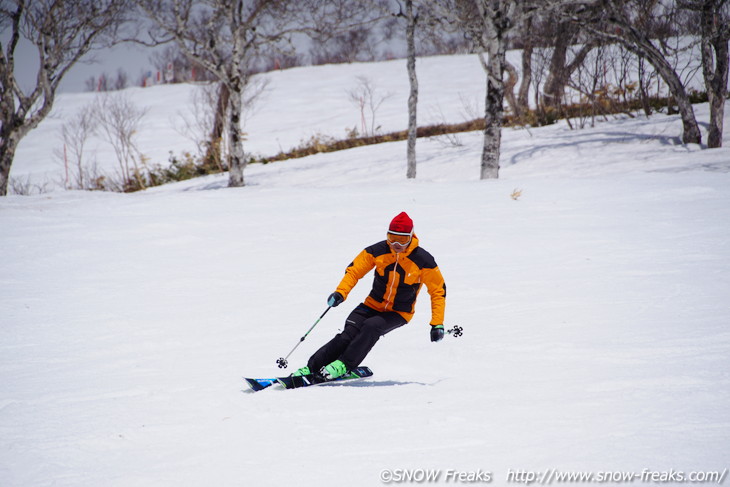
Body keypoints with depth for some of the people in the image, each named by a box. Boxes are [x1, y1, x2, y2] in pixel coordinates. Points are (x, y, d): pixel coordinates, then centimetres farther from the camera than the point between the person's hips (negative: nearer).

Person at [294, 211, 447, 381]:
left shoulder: (423, 260, -15)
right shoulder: (377, 251, -10)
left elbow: (438, 290, -7)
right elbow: (354, 270, -4)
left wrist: (437, 324, -13)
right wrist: (341, 292, -22)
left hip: (400, 313, -2)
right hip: (374, 304, 2)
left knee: (371, 327, -31)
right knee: (349, 334, -20)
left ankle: (342, 365, -27)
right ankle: (311, 367, -20)